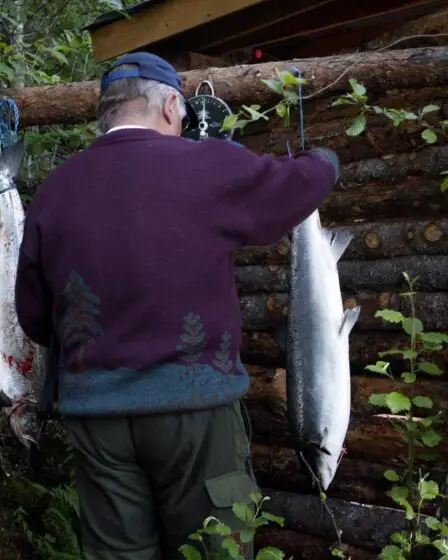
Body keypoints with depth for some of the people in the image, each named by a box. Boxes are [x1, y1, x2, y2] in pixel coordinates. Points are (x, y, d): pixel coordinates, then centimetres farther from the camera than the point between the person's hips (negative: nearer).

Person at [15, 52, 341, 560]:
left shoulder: (53, 189, 3)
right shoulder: (209, 167, -7)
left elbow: (33, 317, 8)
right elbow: (308, 180, 9)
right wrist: (324, 158, 32)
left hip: (92, 408, 4)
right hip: (194, 401, -3)